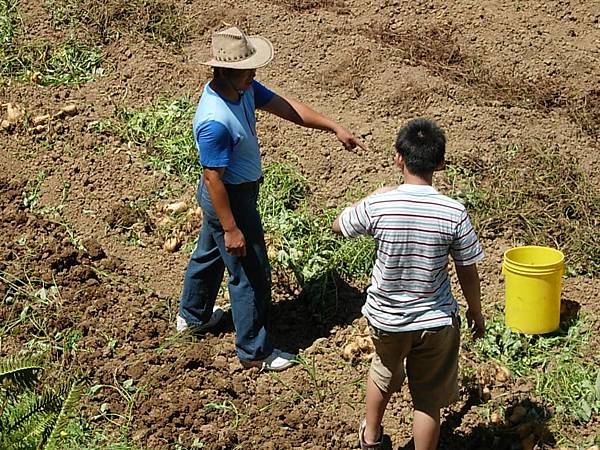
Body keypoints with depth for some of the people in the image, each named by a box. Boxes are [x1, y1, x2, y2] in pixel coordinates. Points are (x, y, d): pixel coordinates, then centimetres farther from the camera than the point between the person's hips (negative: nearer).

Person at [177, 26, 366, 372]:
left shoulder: (245, 88, -8)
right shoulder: (215, 122, -35)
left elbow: (288, 108, -2)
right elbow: (214, 179, -29)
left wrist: (334, 127, -7)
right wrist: (231, 228, -23)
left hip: (240, 189, 10)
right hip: (228, 199, -10)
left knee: (209, 252, 28)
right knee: (252, 275, 4)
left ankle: (193, 315, 52)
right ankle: (255, 352, 20)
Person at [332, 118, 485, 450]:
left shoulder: (377, 205, -19)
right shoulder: (454, 213, -19)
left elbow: (338, 225, 3)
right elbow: (467, 272, -8)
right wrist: (476, 312, 10)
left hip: (384, 318, 2)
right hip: (435, 322, -2)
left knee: (384, 373, 31)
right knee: (428, 401, 15)